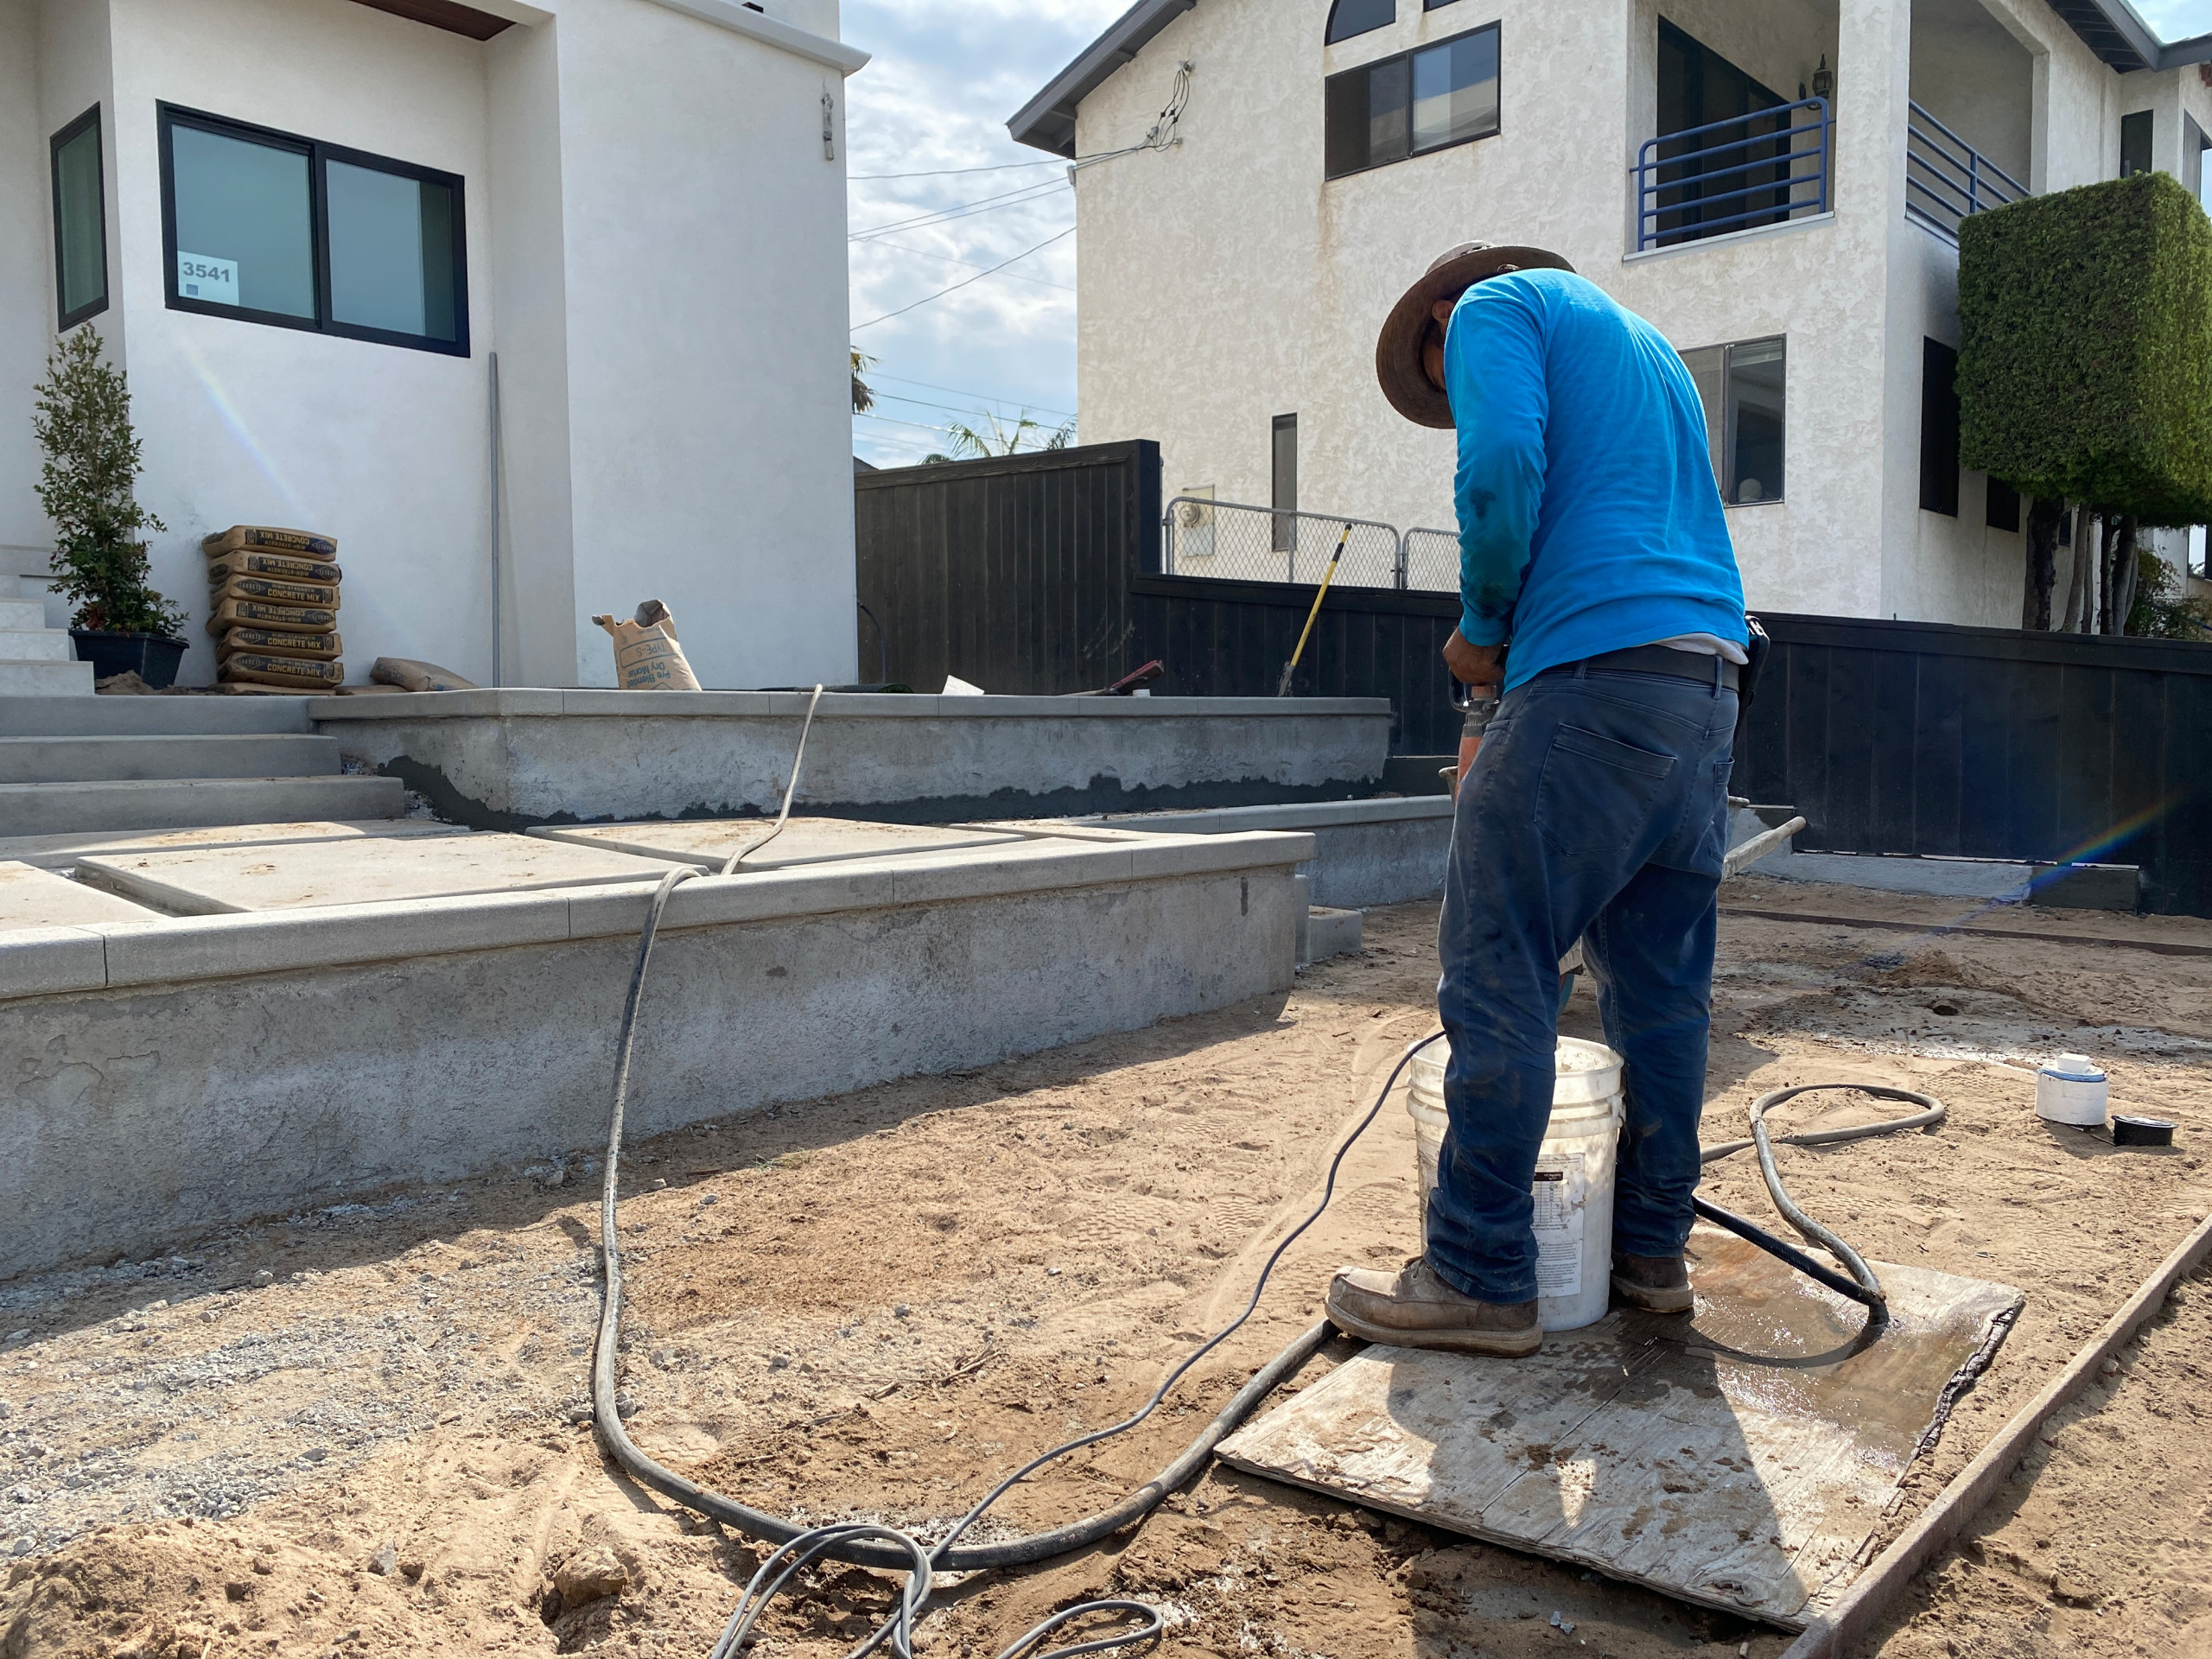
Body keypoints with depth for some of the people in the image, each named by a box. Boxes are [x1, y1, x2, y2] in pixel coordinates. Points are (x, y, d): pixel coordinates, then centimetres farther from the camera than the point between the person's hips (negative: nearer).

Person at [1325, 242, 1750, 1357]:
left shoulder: (1493, 308, 7)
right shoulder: (1644, 343, 32)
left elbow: (1503, 472, -13)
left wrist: (1481, 629, 0)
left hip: (1597, 668, -9)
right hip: (1708, 677, 9)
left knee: (1497, 975, -6)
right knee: (1661, 982, 12)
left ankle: (1481, 1278, -2)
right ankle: (1651, 1250, 21)